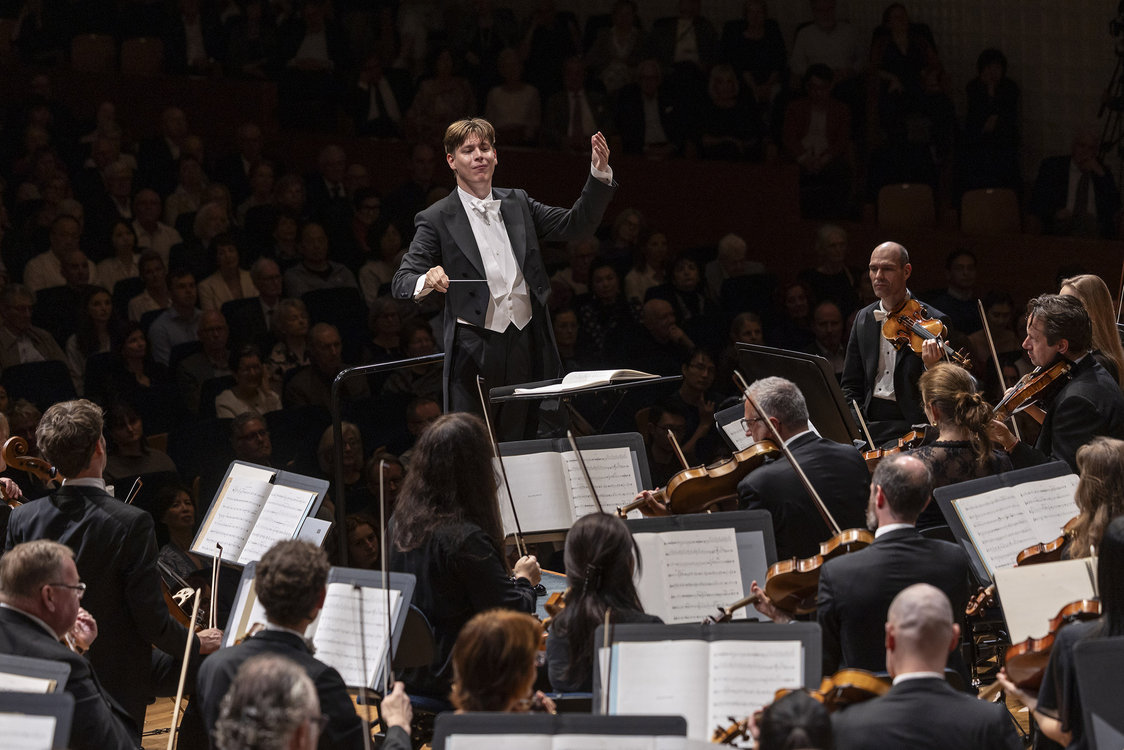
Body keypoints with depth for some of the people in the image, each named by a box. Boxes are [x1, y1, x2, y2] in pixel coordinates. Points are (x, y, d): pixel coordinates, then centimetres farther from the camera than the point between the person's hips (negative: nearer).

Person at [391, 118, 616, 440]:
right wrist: (426, 281, -28)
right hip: (473, 349, -4)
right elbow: (402, 281, -5)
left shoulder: (517, 204, 14)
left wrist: (600, 174, -2)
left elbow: (576, 224, 12)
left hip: (525, 342, 4)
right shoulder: (437, 219, 0)